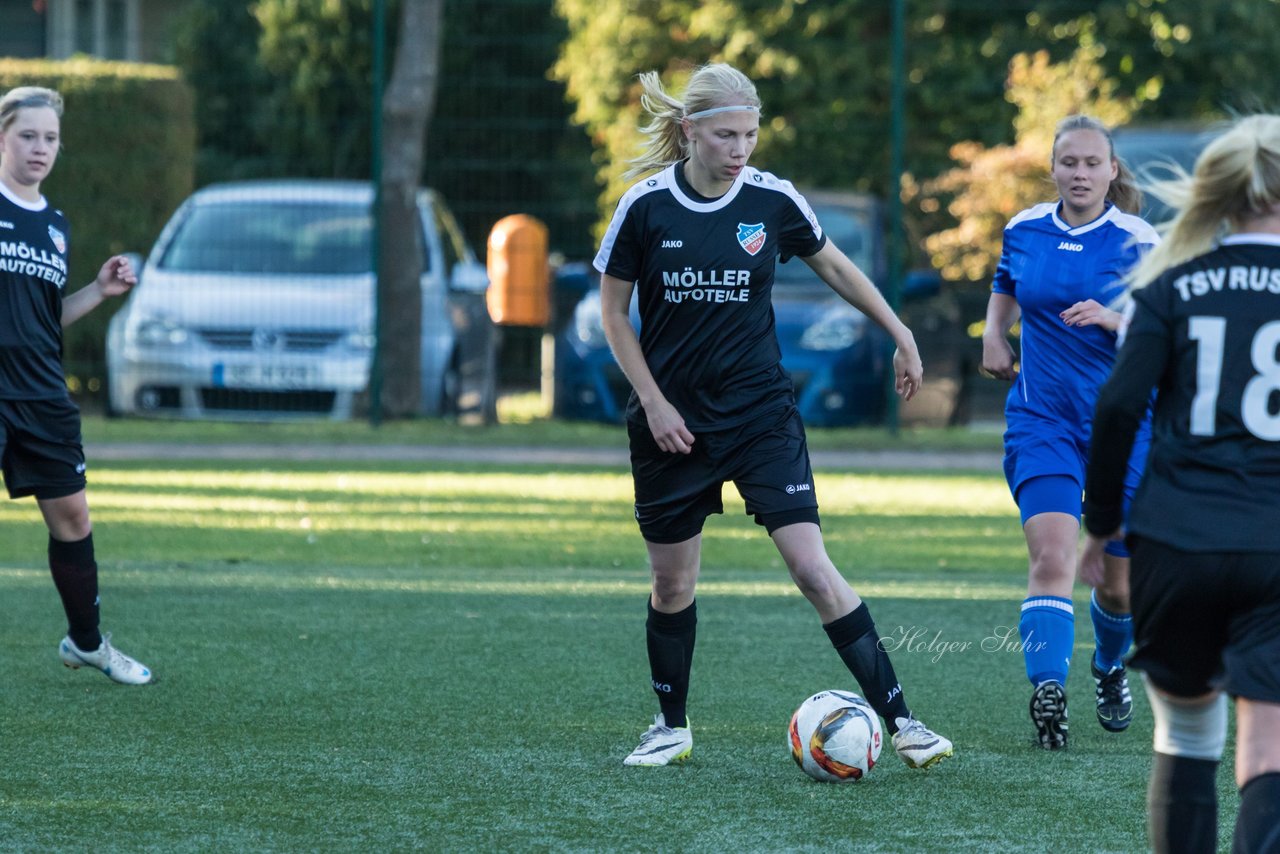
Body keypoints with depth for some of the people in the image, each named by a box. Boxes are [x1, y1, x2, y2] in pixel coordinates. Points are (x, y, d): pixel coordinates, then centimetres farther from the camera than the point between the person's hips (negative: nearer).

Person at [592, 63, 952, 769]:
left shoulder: (772, 201, -6)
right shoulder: (645, 206, -10)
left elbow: (836, 267, 12)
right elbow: (613, 311, 1)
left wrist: (900, 335, 14)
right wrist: (654, 403, -6)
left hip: (762, 413, 0)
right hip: (671, 418, 0)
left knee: (813, 569, -11)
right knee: (672, 581, 9)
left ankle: (899, 721, -9)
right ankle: (671, 727, 29)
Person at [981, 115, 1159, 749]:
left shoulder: (1138, 243, -7)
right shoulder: (1024, 231, 4)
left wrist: (1113, 318, -28)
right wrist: (994, 335, 8)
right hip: (1042, 420, 1)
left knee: (1119, 585, 9)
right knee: (1052, 558, -22)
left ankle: (1110, 668, 41)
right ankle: (1047, 692, -30)